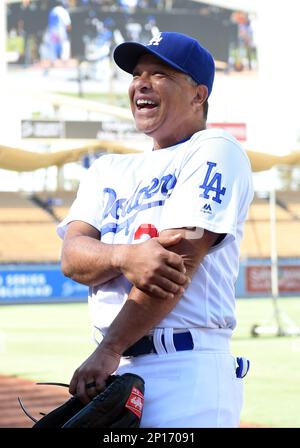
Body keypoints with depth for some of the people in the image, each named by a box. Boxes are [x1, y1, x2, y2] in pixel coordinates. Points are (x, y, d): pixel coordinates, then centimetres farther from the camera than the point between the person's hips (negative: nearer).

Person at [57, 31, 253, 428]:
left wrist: (109, 350, -15)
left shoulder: (214, 151, 1)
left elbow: (180, 257, -11)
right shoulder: (109, 170, 22)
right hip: (115, 370, 6)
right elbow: (73, 256, 6)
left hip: (186, 368, -6)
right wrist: (126, 256, -18)